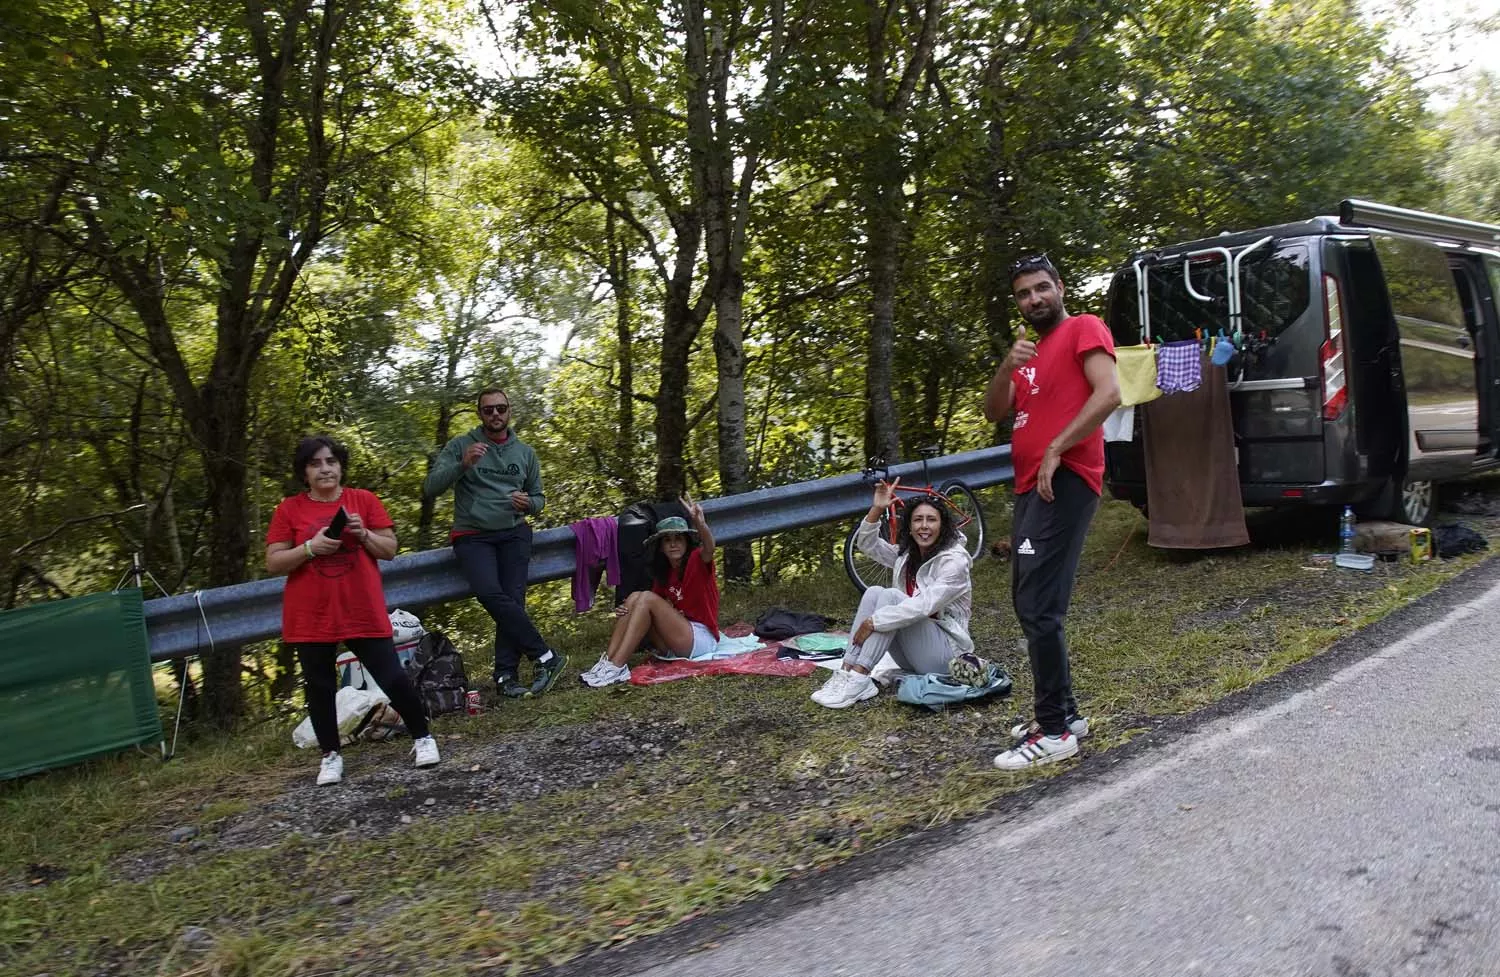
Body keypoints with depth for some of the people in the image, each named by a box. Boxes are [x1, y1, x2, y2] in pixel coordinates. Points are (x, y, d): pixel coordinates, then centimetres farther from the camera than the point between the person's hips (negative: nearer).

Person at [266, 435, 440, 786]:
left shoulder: (365, 500, 3)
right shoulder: (289, 509, 1)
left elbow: (390, 549, 4)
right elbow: (273, 563, -2)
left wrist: (364, 535, -15)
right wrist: (310, 548, -17)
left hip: (364, 613, 0)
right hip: (310, 618, 1)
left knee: (392, 677, -3)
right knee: (319, 688, 8)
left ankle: (422, 738, 14)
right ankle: (330, 756, 23)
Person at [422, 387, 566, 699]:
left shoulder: (525, 452, 12)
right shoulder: (459, 446, 3)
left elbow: (538, 498, 19)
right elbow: (430, 489, -7)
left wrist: (527, 503, -5)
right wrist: (462, 465, -22)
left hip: (513, 533, 2)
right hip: (472, 536, -2)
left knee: (513, 598, -18)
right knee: (491, 594, -26)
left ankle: (506, 675, -13)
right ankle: (546, 657, -19)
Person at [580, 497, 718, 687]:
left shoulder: (697, 560, -5)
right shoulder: (663, 574, 14)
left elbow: (708, 549, -30)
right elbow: (653, 614, 8)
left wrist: (700, 522, -52)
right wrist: (627, 614, -14)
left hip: (701, 639, -7)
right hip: (674, 645, 7)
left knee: (647, 598, -21)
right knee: (634, 597, -9)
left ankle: (617, 668, -29)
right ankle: (607, 662, -22)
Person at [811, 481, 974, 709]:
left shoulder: (954, 560, -14)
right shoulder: (906, 554, 8)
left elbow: (925, 606, -26)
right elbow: (866, 544, 6)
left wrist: (873, 621, -27)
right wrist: (877, 509, -11)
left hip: (946, 653, -7)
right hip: (911, 656, 7)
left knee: (891, 596, -26)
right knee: (874, 592, -15)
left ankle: (858, 679, -32)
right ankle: (847, 672, -25)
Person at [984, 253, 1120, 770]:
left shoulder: (1084, 329, -1)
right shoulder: (1031, 350, 24)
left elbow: (1108, 393, -17)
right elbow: (994, 411, 12)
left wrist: (1055, 450, -19)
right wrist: (1008, 367, -6)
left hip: (1065, 480, -10)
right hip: (1030, 486, 10)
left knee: (1039, 607, -15)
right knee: (1030, 604, 13)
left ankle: (1055, 732, -9)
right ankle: (1063, 712, 23)